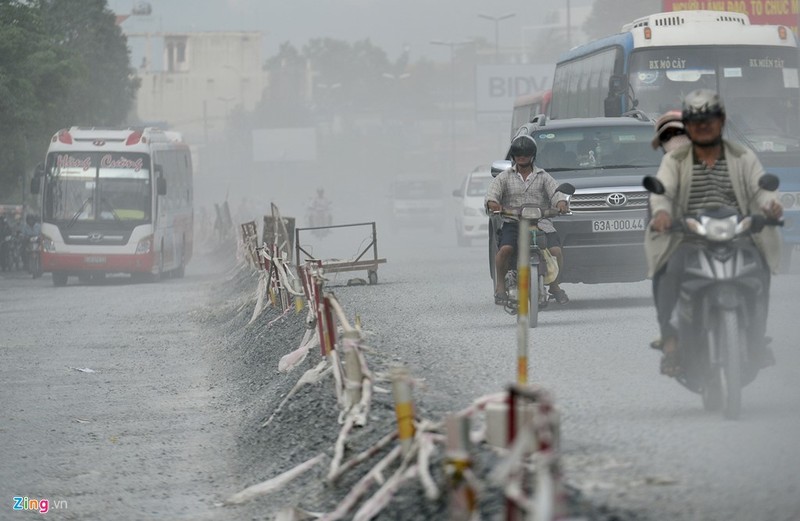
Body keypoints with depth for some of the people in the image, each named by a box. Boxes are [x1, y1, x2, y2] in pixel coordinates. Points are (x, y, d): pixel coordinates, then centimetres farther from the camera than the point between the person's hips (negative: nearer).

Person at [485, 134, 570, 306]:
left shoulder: (543, 177, 16)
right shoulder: (505, 177, 15)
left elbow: (555, 192, 1)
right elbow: (492, 192, 0)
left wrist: (561, 203, -23)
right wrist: (492, 202, -25)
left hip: (541, 223, 0)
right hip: (512, 223, 0)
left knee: (555, 250, -24)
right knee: (505, 248, -31)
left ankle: (554, 285, 1)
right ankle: (500, 285, -11)